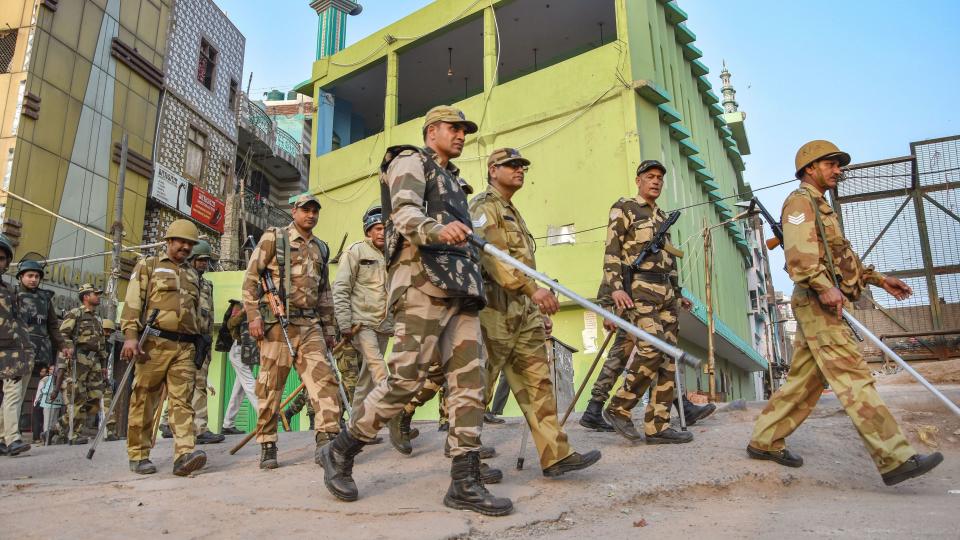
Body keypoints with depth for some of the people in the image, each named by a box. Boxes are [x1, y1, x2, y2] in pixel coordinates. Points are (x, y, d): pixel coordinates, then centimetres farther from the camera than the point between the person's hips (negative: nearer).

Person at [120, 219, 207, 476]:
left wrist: (198, 345, 22)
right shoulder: (148, 266, 11)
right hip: (154, 342, -3)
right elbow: (133, 302, -1)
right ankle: (138, 455, 11)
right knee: (144, 400, 1)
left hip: (185, 347, 4)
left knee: (182, 400, -8)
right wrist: (130, 335, -14)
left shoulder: (193, 275, 24)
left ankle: (185, 455, -18)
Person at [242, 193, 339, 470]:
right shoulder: (273, 238, 4)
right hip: (278, 323, -4)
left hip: (310, 325, 4)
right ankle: (267, 446, 13)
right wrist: (253, 316, -10)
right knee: (270, 387, 1)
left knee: (323, 378, -10)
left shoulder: (321, 248, 19)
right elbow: (251, 278, -1)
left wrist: (329, 328, 18)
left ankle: (326, 441, -11)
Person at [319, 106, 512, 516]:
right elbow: (404, 214, -13)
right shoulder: (410, 162, 7)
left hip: (460, 288, 8)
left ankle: (464, 483, 0)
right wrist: (437, 230, -34)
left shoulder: (453, 181, 32)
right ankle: (341, 452, 7)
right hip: (422, 281, -8)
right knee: (406, 379, -13)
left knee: (470, 381, -2)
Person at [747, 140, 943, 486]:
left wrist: (878, 279, 23)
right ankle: (895, 459, -14)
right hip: (817, 303, -10)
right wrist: (824, 287, -31)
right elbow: (799, 251, -21)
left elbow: (842, 258, 30)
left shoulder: (821, 207, 27)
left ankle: (765, 441, 16)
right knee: (854, 379, -13)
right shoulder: (800, 201, -5)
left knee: (804, 379, 10)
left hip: (820, 306, 10)